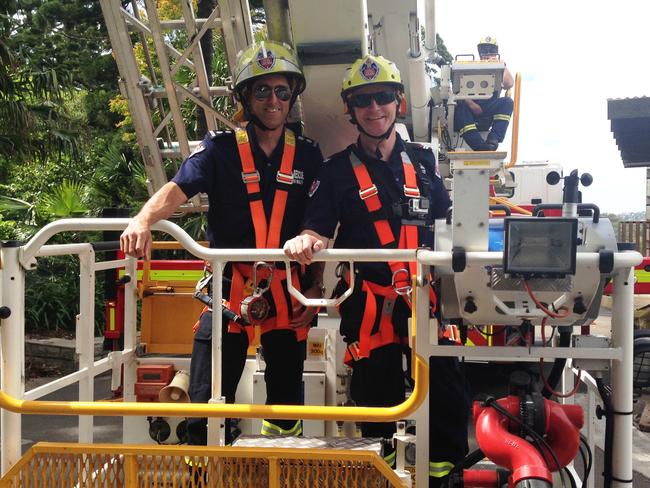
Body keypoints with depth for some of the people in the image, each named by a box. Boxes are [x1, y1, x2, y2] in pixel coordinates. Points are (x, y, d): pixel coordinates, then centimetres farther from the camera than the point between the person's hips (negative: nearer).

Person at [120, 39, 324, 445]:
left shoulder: (308, 156, 6)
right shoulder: (221, 148, 0)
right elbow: (179, 188, -15)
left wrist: (315, 289, 2)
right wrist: (144, 219, -35)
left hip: (288, 293, 2)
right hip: (229, 289, -2)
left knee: (287, 403, 13)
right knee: (208, 403, -3)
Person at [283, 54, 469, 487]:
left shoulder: (422, 160, 12)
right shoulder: (338, 170, 6)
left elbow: (445, 217, 19)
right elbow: (319, 229, -2)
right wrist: (306, 241, -23)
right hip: (369, 303, -1)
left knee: (446, 391, -3)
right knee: (377, 398, 7)